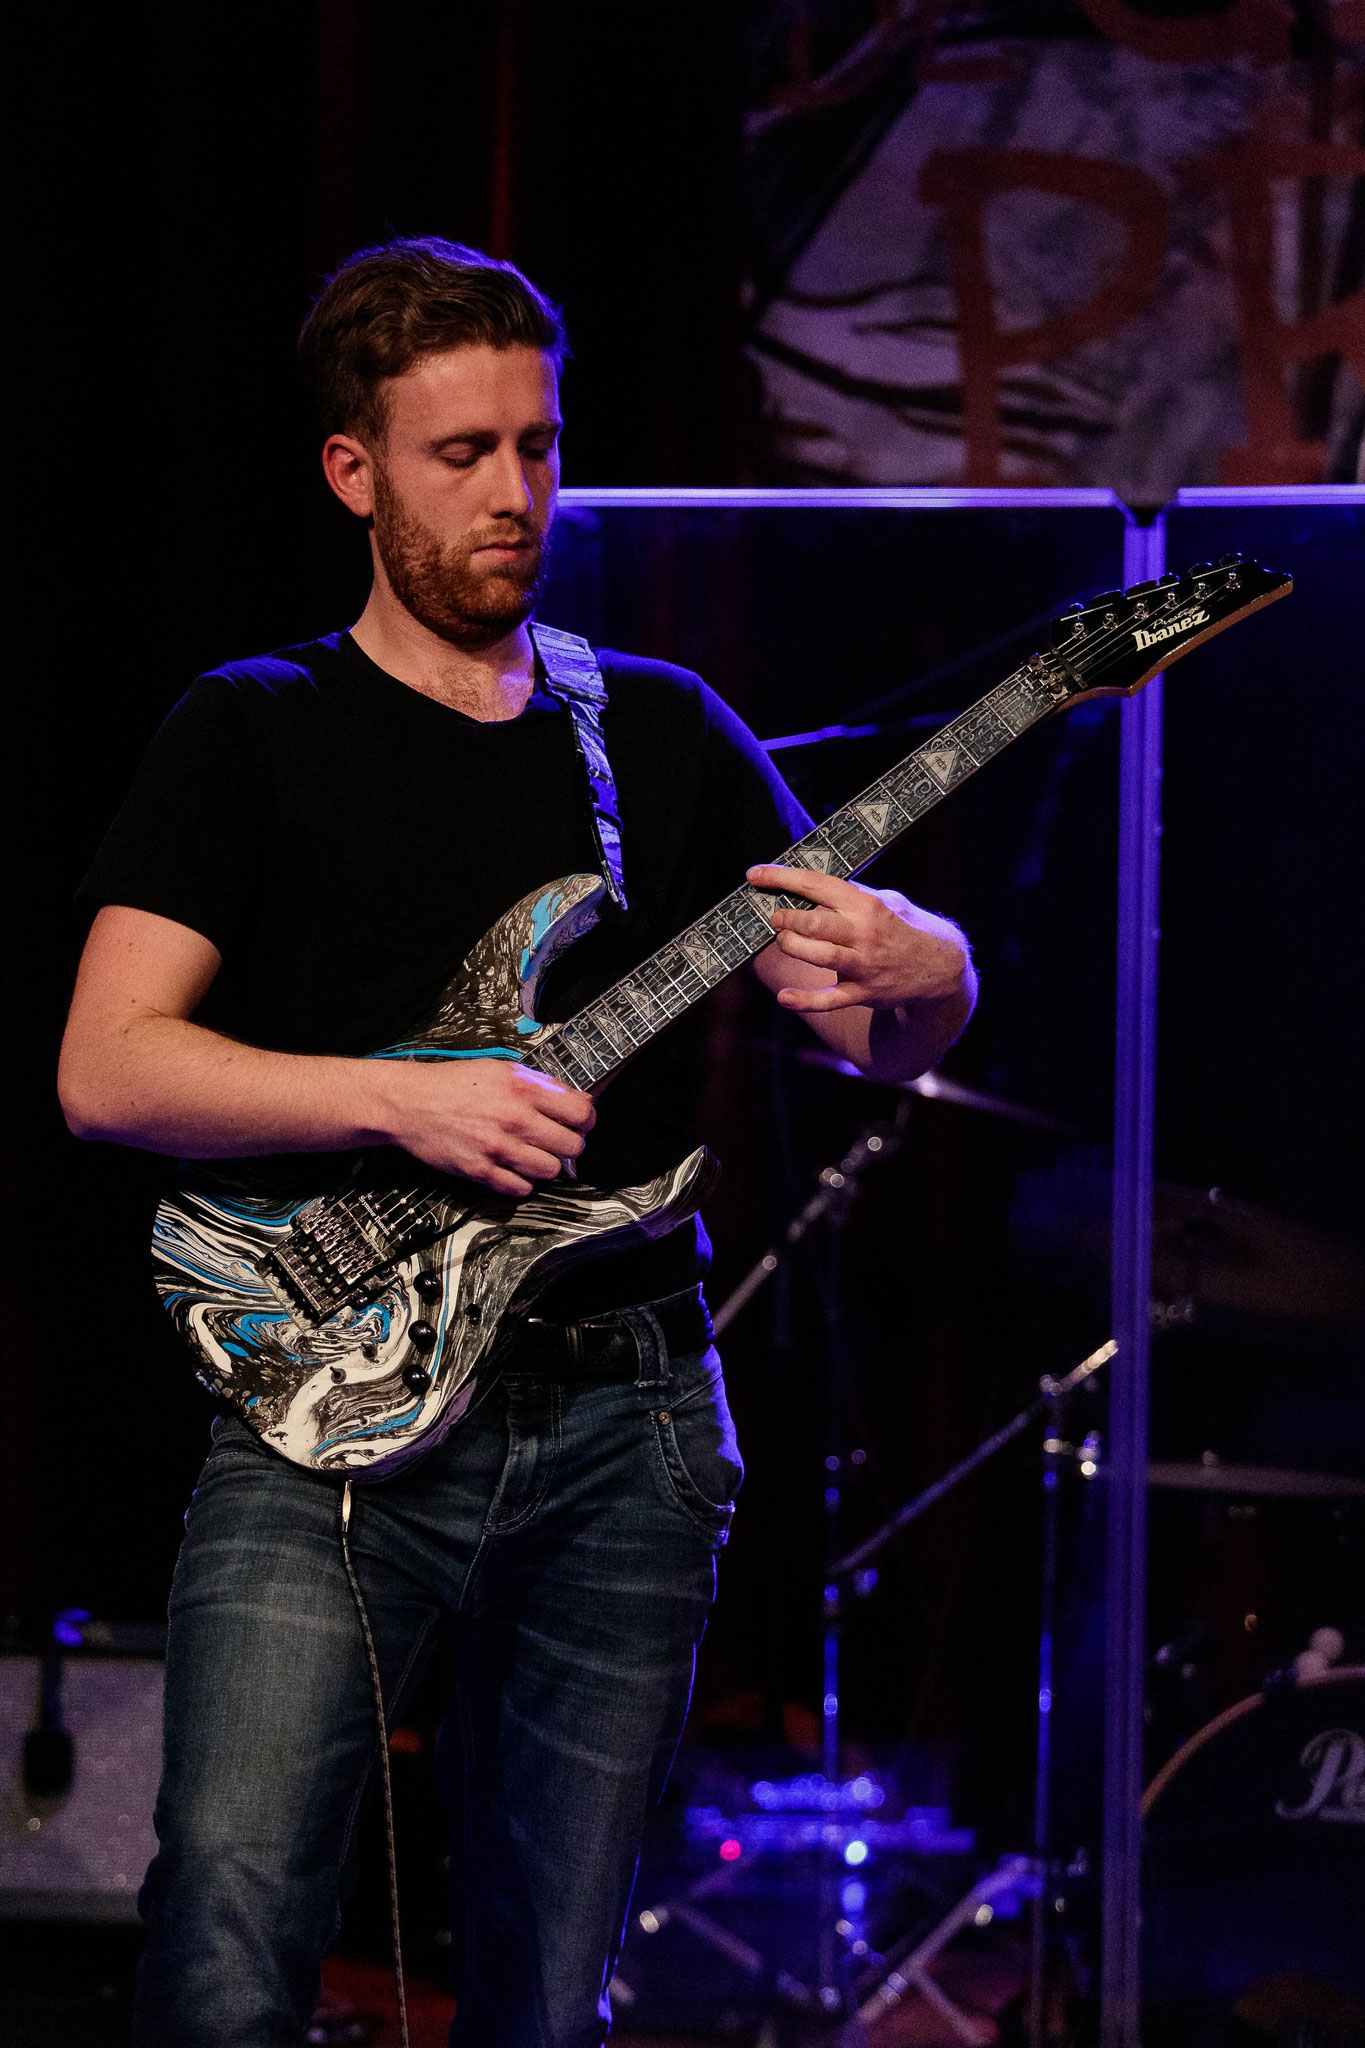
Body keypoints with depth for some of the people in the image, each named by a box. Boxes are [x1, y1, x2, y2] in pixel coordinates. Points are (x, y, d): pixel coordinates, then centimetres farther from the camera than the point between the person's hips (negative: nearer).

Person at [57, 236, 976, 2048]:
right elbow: (107, 1069, -4)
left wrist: (906, 965, -12)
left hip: (626, 1431, 3)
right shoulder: (253, 738, 6)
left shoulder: (664, 733, 15)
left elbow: (907, 1034, 12)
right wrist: (406, 1099, -15)